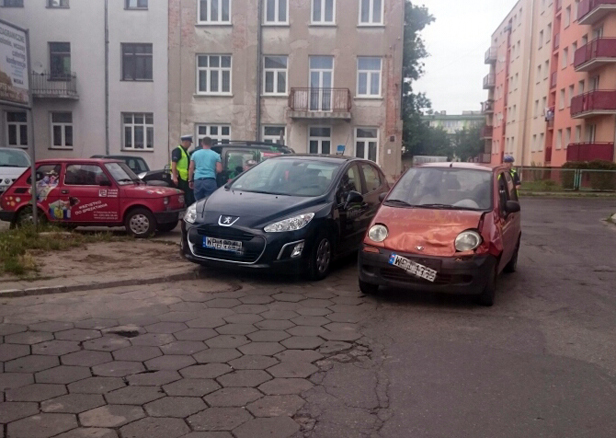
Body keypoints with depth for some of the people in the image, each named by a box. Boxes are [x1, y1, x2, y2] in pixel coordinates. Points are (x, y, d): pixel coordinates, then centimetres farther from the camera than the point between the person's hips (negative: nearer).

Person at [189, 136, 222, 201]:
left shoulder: (195, 154, 9)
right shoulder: (216, 155, 4)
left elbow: (191, 169, 8)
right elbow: (219, 170, -1)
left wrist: (190, 180, 15)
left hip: (197, 180, 2)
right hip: (210, 180, -2)